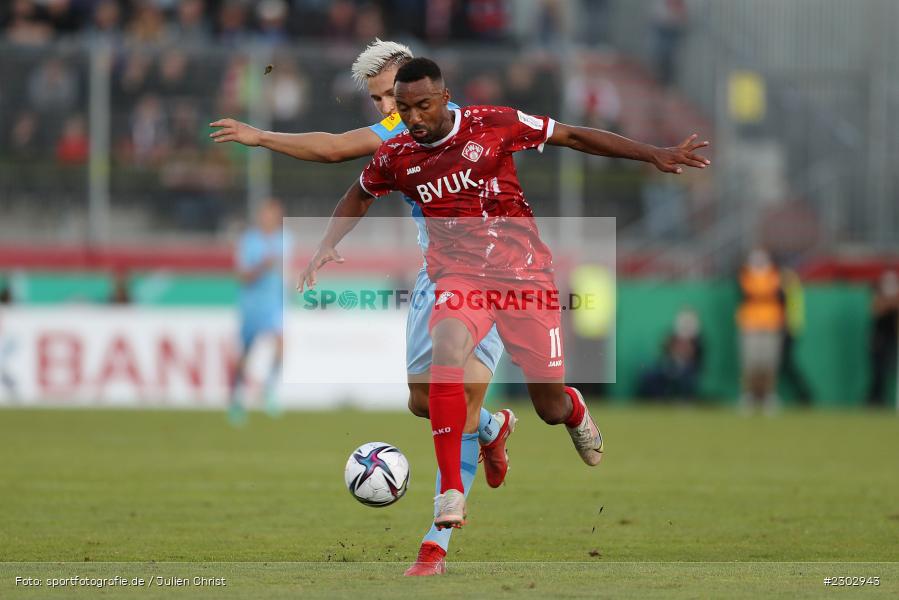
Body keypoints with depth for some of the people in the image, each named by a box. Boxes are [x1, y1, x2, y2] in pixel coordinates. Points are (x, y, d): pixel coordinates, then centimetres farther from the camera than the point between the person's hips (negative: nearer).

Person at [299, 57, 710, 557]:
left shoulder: (494, 124, -9)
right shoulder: (395, 157, -1)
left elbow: (573, 137, -1)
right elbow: (359, 198, 21)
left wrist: (654, 155, -3)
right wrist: (328, 247, 6)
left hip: (523, 268, -1)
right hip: (459, 274, 1)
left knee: (551, 407, 3)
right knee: (446, 352, -33)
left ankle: (575, 409, 46)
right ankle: (451, 492, -28)